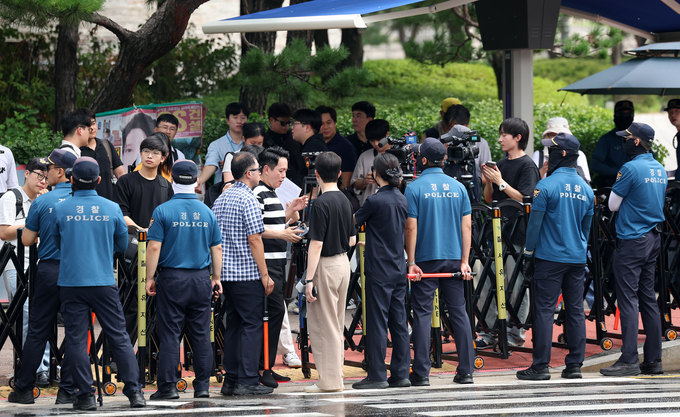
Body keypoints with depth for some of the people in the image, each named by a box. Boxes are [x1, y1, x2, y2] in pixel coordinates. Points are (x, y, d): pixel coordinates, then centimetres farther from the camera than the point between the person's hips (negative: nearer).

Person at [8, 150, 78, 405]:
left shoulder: (42, 202, -5)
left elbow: (27, 240, 0)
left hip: (49, 271, 0)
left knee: (37, 331, 6)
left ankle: (24, 389, 10)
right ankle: (67, 390, 4)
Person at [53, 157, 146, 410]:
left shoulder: (61, 209, -4)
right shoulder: (112, 209, -1)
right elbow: (122, 245, 11)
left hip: (71, 283, -1)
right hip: (104, 283, 1)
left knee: (76, 340, 3)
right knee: (119, 337, 6)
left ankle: (85, 395, 1)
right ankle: (134, 391, 2)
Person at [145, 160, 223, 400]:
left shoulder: (163, 211, -7)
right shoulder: (207, 212, 5)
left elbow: (154, 247, -10)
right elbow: (216, 248, 8)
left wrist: (149, 278, -2)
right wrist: (216, 278, 18)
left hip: (172, 278, -3)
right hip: (200, 280, 3)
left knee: (170, 334, 0)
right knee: (201, 334, 7)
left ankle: (168, 386, -1)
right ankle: (202, 386, 8)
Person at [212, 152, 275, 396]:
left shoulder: (221, 199, 13)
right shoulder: (248, 200, -12)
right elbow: (254, 240, -15)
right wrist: (265, 275, -12)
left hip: (226, 273, 8)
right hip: (247, 274, -8)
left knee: (233, 324, 11)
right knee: (252, 325, -5)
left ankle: (231, 380, 11)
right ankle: (247, 382, -9)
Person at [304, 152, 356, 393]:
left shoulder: (321, 204, -17)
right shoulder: (345, 201, 7)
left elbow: (316, 244, -19)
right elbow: (352, 240, 13)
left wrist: (309, 279, -18)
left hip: (326, 265, -8)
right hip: (343, 262, 8)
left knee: (323, 325, -3)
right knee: (336, 324, 15)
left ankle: (329, 381, -2)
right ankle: (335, 377, 20)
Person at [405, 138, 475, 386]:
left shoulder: (414, 189, -6)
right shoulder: (458, 187, 5)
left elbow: (411, 227, -10)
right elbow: (466, 226, 3)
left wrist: (411, 262, -7)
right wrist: (464, 261, 4)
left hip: (426, 259, -3)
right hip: (453, 258, 3)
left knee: (422, 314, 0)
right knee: (459, 312, 7)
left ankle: (422, 373, -3)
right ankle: (466, 371, 7)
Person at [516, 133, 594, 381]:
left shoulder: (546, 186, -11)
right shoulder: (586, 189, 7)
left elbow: (534, 223, -8)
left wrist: (528, 255, 0)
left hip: (550, 258, -5)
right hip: (578, 258, 5)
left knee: (545, 311, -3)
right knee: (576, 311, 8)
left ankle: (540, 366, -5)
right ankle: (574, 365, 9)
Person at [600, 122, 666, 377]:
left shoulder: (631, 169, -15)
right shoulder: (660, 170, 11)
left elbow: (613, 205, -7)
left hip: (632, 241, -8)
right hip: (653, 239, 8)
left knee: (628, 300, -7)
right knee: (648, 299, 11)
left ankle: (629, 360, -11)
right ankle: (653, 360, 11)